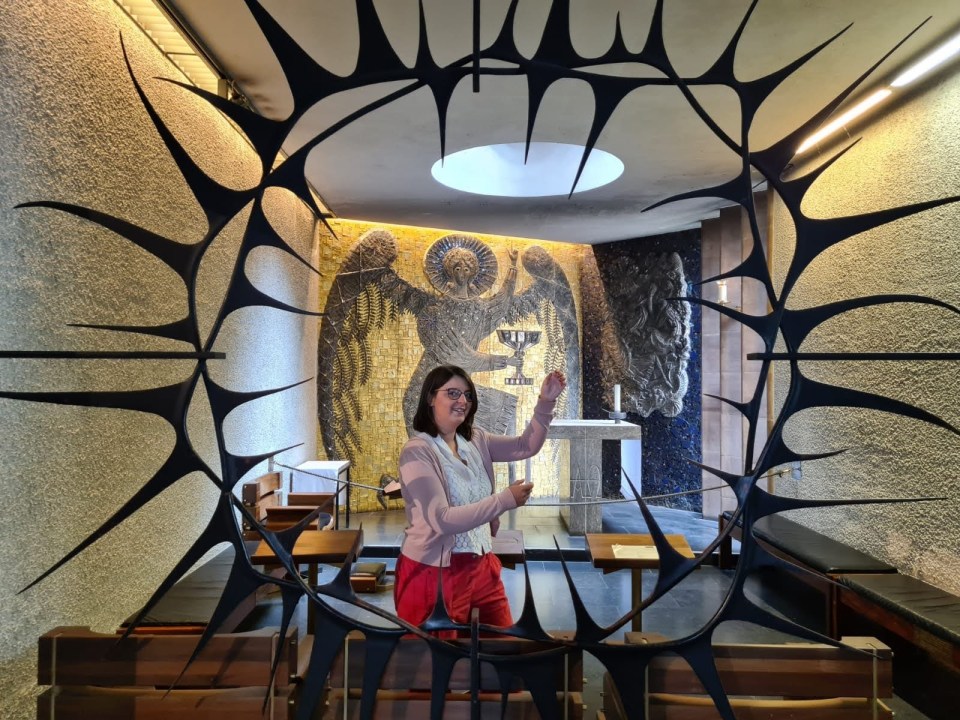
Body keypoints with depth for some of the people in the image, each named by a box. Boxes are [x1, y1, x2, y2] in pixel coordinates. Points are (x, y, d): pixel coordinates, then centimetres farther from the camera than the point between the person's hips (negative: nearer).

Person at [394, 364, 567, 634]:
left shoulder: (475, 440, 4)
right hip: (434, 572, -7)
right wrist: (505, 499, -26)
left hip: (479, 564, 7)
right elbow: (442, 519, -25)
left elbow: (525, 446, 6)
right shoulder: (418, 451, -18)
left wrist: (545, 403, -8)